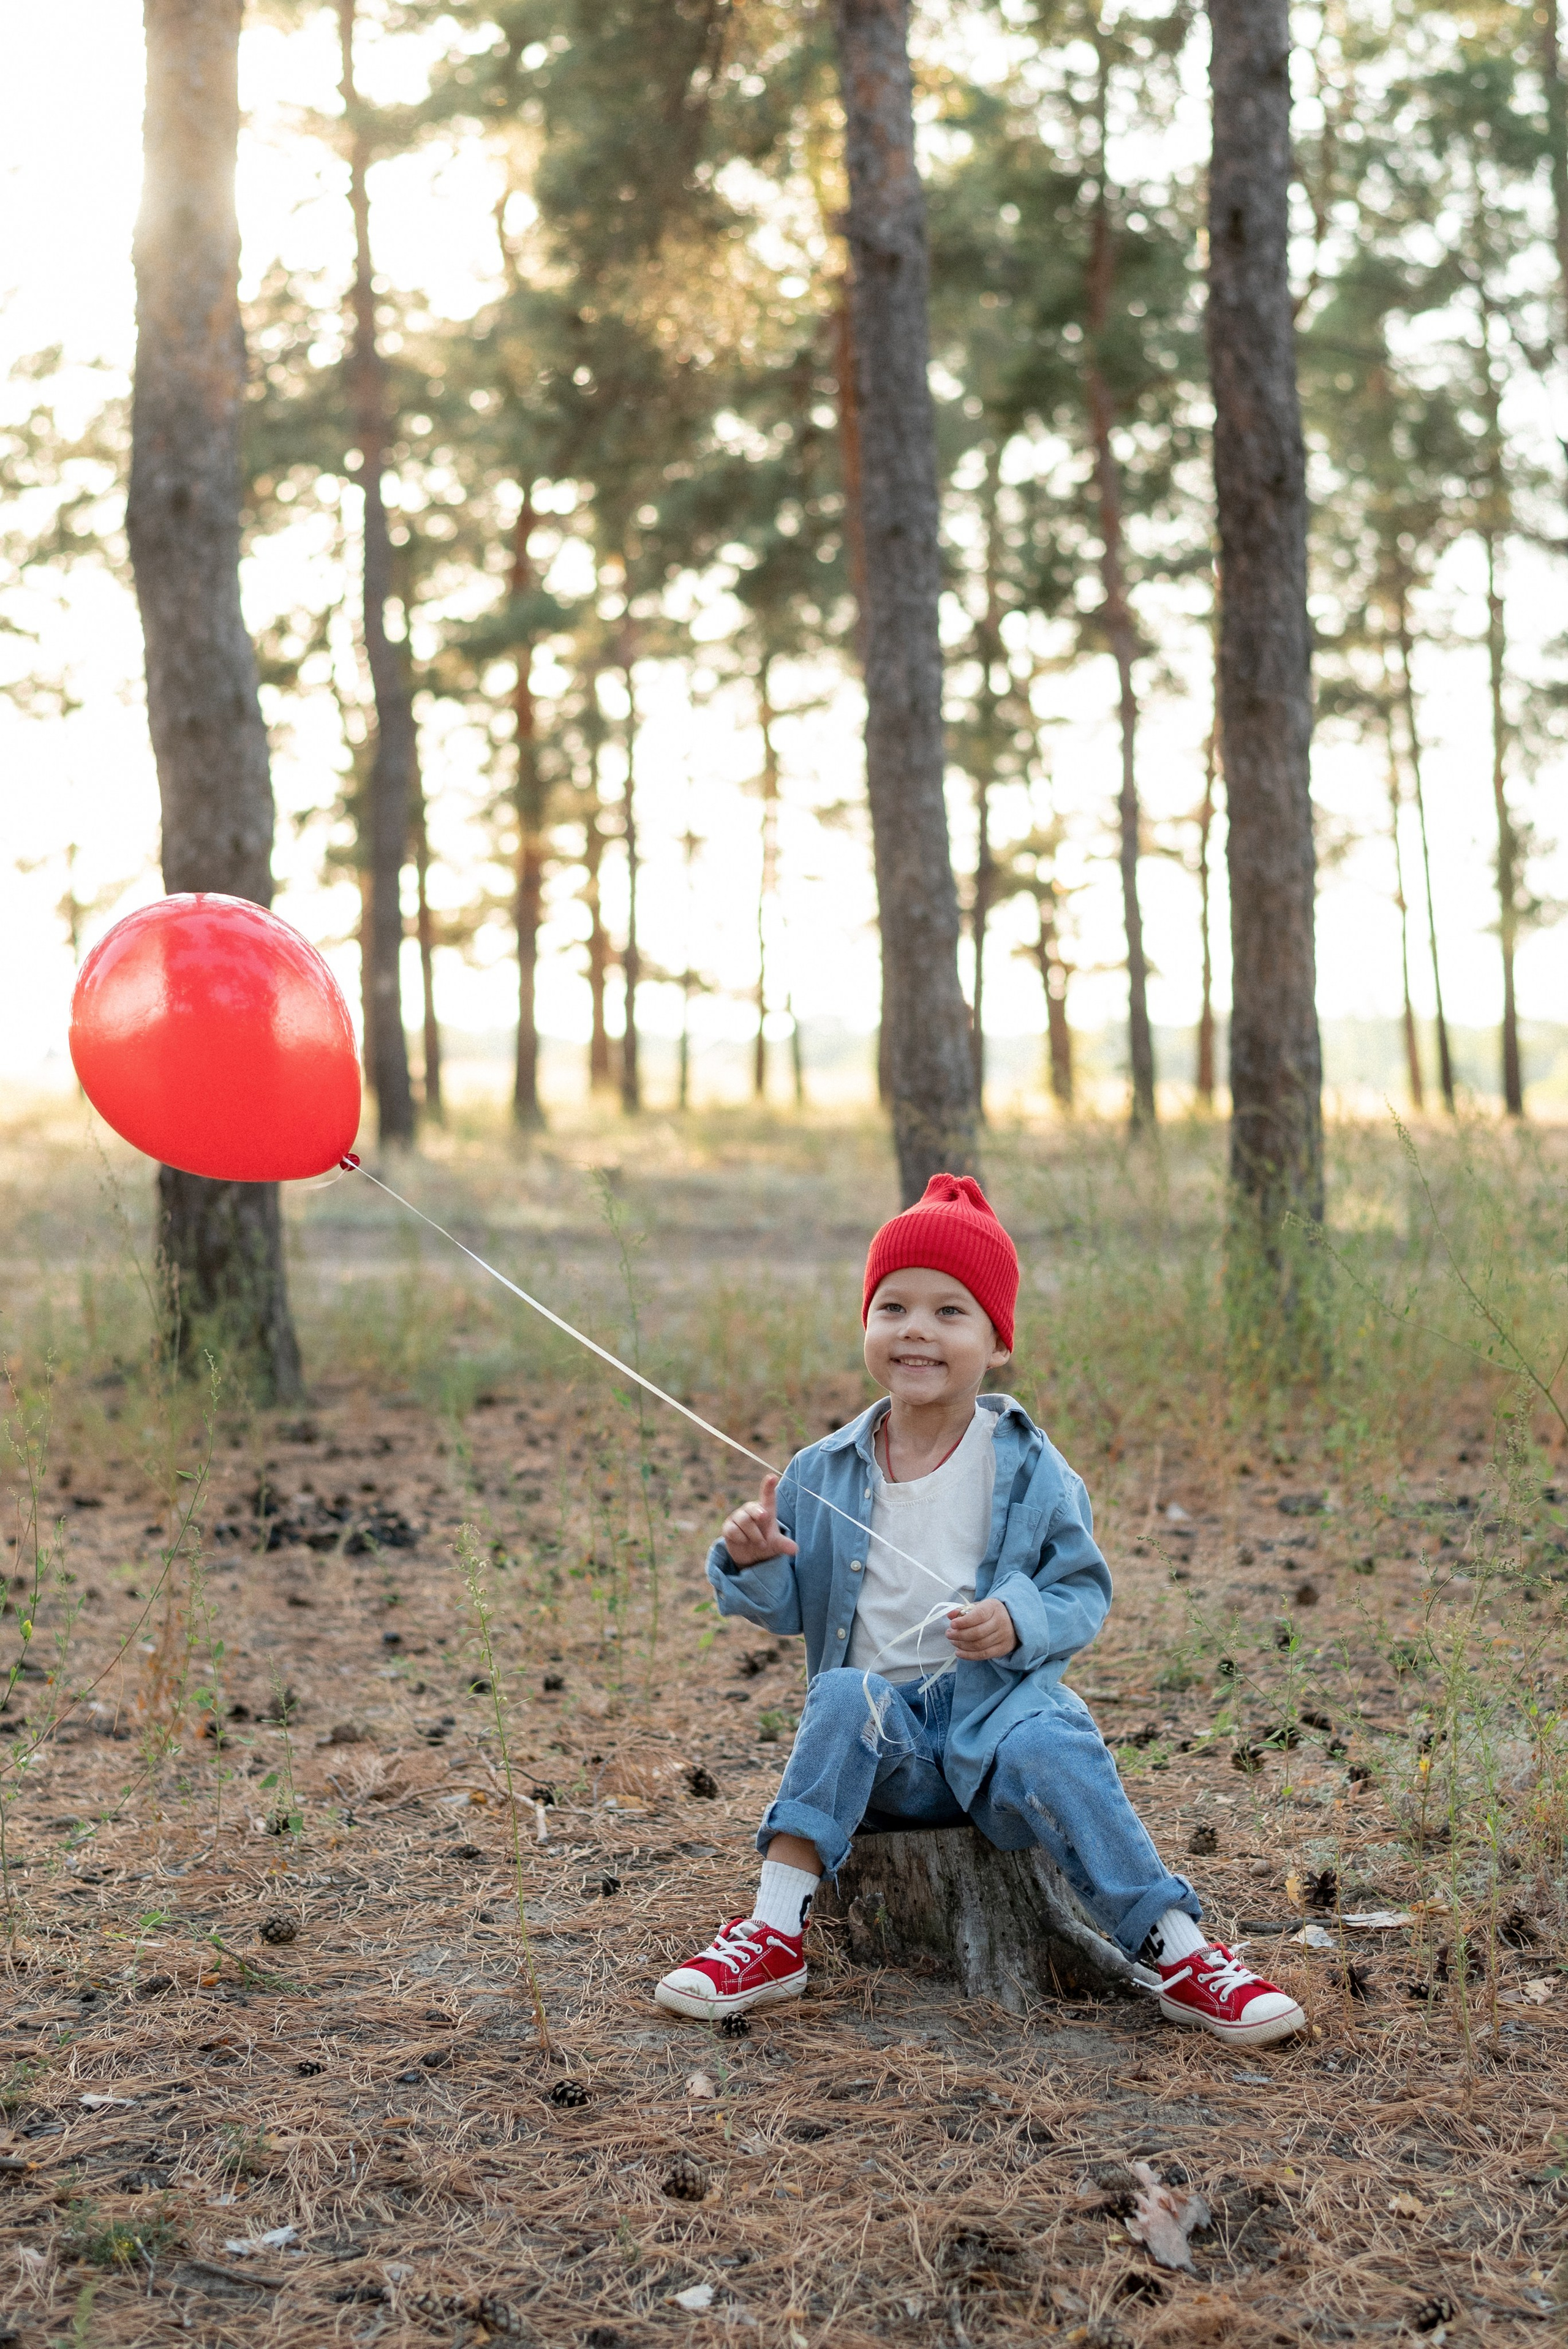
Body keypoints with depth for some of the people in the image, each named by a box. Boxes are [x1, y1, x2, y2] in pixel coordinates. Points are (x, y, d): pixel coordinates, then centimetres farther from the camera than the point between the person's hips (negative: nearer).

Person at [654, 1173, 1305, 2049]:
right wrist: (750, 1562, -12)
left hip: (1000, 1710, -2)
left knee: (1050, 1748, -33)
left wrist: (1021, 1622, -20)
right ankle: (776, 1937, -26)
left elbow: (1085, 1591, 1)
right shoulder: (824, 1475, 5)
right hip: (883, 1746, 2)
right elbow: (787, 1606, 10)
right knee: (846, 1698, -30)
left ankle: (1183, 1955, -27)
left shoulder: (1031, 1470, -1)